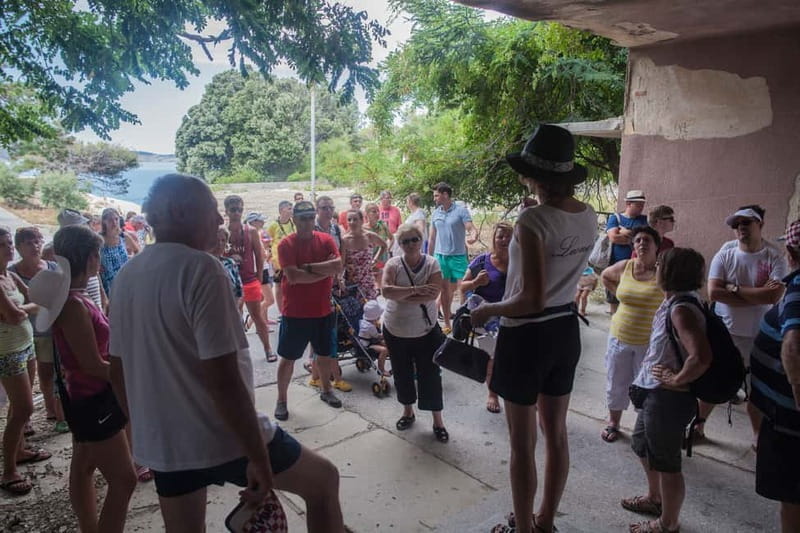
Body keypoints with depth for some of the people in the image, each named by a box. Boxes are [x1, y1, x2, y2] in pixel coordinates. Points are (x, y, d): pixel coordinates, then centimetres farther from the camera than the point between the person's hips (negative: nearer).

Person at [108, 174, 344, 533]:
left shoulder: (127, 276, 5)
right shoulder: (200, 268, -20)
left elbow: (119, 370, 13)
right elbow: (223, 379, -26)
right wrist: (259, 457, -18)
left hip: (161, 443, 8)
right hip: (221, 439, -8)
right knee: (322, 480, 12)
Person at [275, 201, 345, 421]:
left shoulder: (326, 240, 0)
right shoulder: (286, 244, -11)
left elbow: (339, 266, -14)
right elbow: (293, 276, -23)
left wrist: (309, 267, -20)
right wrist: (326, 270, -16)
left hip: (324, 311, 4)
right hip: (295, 312, -4)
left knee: (326, 354, 18)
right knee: (288, 358, 8)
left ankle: (325, 390, 40)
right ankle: (281, 399, 24)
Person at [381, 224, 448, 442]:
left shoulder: (432, 264, -7)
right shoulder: (393, 264, -7)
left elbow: (432, 295, -21)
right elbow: (386, 291, -23)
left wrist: (400, 296, -21)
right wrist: (414, 290, -32)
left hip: (426, 330, -1)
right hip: (396, 330, 2)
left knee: (430, 375, 3)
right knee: (402, 373, 15)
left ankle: (437, 420, 17)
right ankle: (408, 411, 37)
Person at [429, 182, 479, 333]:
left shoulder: (461, 210, -5)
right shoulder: (435, 213, 9)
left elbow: (472, 229, -13)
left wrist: (473, 236, -37)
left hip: (458, 256, -4)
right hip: (440, 256, 4)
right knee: (445, 290, 8)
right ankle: (447, 324, 16)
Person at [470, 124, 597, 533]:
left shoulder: (533, 219, -23)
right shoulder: (588, 216, 0)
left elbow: (532, 299, -26)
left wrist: (488, 310, -9)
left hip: (527, 335, -7)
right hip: (566, 330, 8)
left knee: (522, 444, 10)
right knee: (556, 434, 20)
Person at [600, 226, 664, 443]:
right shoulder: (624, 267, -1)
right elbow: (605, 276, 18)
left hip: (649, 341, -4)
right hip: (620, 336, 4)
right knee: (616, 383, 16)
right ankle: (613, 423, 36)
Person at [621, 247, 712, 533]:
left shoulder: (681, 309, -25)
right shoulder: (674, 303, 5)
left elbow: (701, 357, -37)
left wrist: (676, 380, -22)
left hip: (669, 398, -10)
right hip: (655, 392, 10)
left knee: (666, 461, 8)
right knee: (642, 444, 27)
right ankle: (655, 498, 48)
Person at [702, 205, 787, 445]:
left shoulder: (775, 257, -9)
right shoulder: (725, 254, -6)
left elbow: (774, 296, -21)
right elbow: (713, 292, -17)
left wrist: (734, 288, -17)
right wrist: (757, 295, -18)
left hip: (759, 335, -1)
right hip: (723, 330, 1)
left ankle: (758, 435, 33)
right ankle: (698, 425, 30)